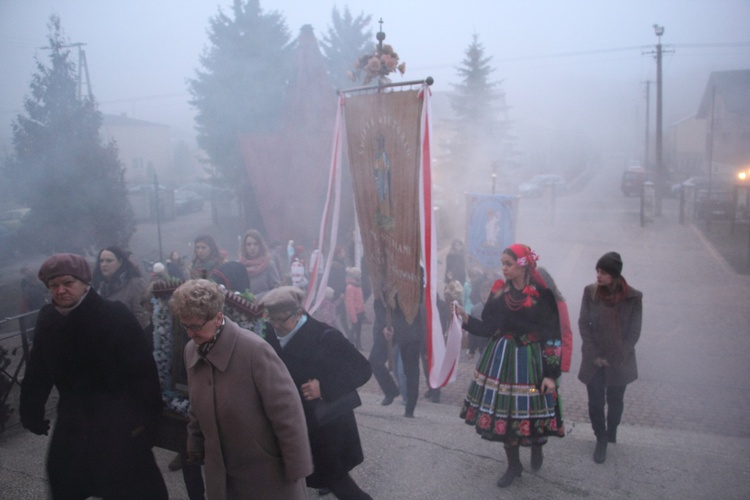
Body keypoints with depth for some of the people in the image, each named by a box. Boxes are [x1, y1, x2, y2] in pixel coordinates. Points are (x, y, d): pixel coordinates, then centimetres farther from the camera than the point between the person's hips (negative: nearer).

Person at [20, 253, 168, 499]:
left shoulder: (115, 316, -19)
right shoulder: (47, 319, -1)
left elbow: (141, 369, -19)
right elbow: (38, 371, 9)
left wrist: (145, 416, -18)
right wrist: (31, 411, 11)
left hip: (118, 419, -6)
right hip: (74, 418, 6)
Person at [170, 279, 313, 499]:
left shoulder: (254, 349, -24)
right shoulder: (191, 350, -3)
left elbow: (287, 414, -20)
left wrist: (296, 469, -16)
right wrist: (195, 447, 17)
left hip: (268, 473, -5)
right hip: (221, 474, 6)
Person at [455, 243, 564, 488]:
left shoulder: (542, 295, -11)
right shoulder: (499, 291, 1)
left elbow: (552, 336, -10)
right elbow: (488, 328, 0)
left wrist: (550, 373, -14)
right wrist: (466, 318, -15)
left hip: (530, 360, -3)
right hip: (501, 358, 4)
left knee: (531, 410, 4)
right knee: (504, 412, 7)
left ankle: (536, 447, 40)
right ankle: (513, 465, 27)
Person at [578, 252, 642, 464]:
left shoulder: (633, 297, -11)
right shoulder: (590, 292, -8)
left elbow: (633, 332, -5)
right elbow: (583, 324, -4)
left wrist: (616, 357, -8)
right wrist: (594, 355, -8)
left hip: (620, 361, 0)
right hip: (594, 360, 1)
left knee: (615, 401, 14)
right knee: (595, 402, 5)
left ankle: (611, 431, 41)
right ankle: (601, 439, 26)